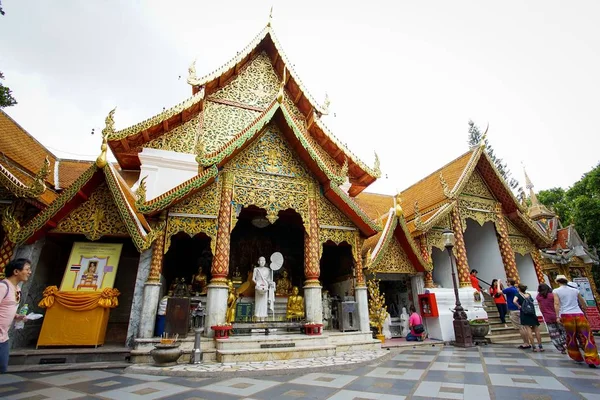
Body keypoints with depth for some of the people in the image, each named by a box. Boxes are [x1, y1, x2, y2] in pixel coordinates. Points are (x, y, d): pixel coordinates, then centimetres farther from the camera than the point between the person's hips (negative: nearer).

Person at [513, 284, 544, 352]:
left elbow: (514, 301, -19)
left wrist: (519, 306, -4)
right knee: (536, 330, 10)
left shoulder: (518, 295, -3)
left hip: (524, 314, -4)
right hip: (532, 313, 4)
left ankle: (533, 347, -3)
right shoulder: (528, 294, 11)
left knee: (528, 330, -3)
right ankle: (540, 346, 13)